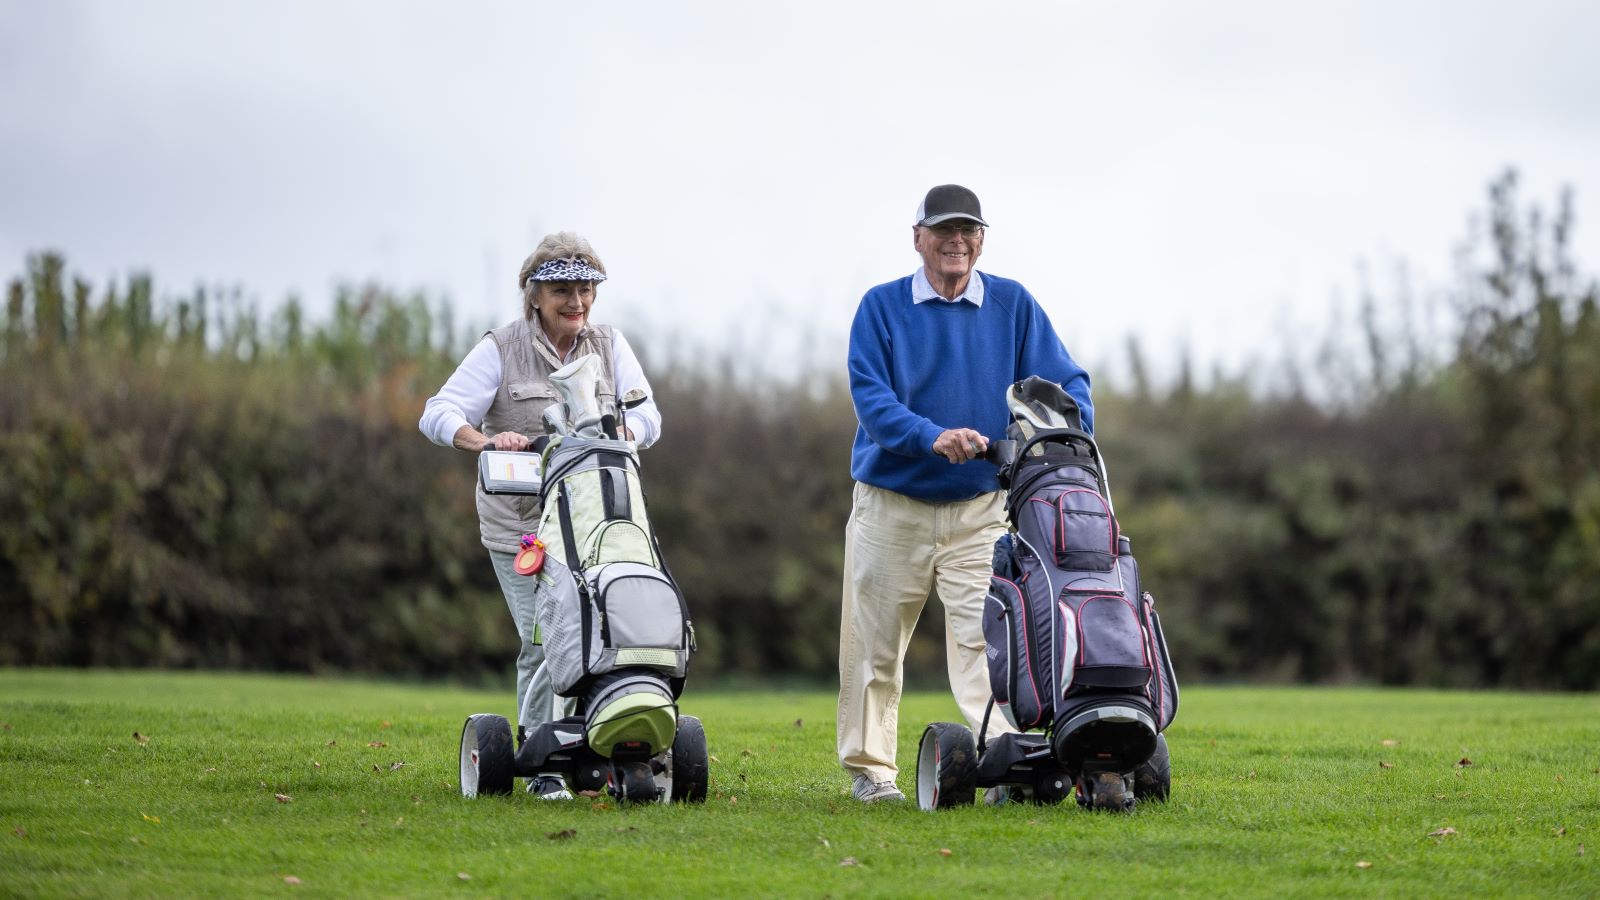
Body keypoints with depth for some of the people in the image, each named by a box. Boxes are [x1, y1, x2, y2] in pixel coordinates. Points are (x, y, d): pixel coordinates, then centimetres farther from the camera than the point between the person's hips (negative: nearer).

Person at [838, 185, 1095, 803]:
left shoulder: (1013, 305, 4)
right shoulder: (882, 307, -2)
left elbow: (1063, 382, 1)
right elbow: (870, 396, -13)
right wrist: (933, 437, -30)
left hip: (979, 507, 1)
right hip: (892, 503, 0)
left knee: (982, 637, -11)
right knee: (875, 644, 5)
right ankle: (869, 768, 16)